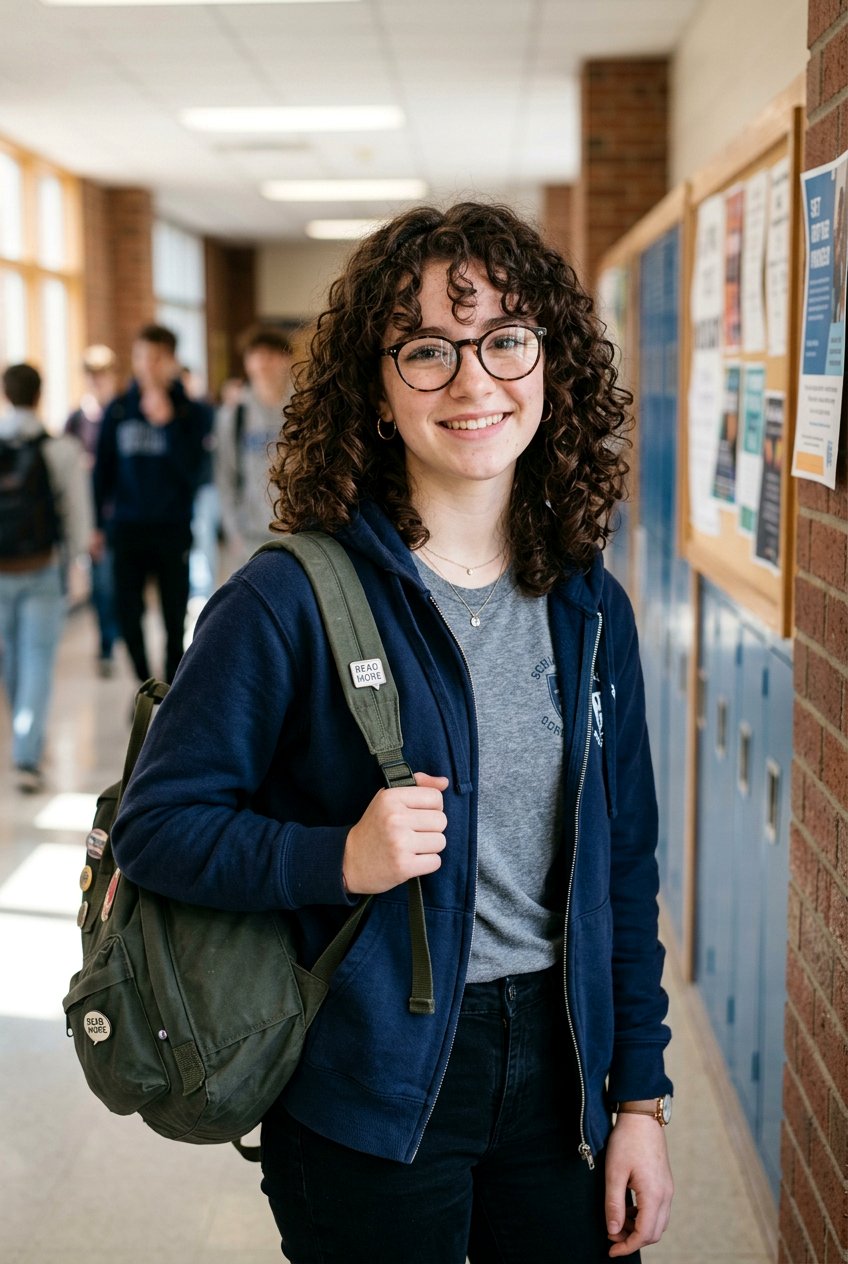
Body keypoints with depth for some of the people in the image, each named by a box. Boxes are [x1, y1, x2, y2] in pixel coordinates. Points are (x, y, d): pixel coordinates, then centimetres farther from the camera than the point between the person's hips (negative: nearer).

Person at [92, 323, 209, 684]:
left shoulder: (192, 412, -1)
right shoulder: (118, 410, 5)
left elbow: (191, 468, -12)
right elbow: (103, 469, 9)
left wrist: (166, 422, -19)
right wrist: (96, 525, 7)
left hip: (173, 529, -2)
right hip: (127, 529, 2)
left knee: (174, 620, 2)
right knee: (128, 615, 4)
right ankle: (145, 686, 22)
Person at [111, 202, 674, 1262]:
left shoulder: (589, 610, 3)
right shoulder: (295, 600, -13)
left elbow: (623, 871, 8)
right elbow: (156, 825, -10)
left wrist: (641, 1096, 6)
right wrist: (342, 858, -25)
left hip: (558, 1069, 5)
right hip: (372, 1092, -4)